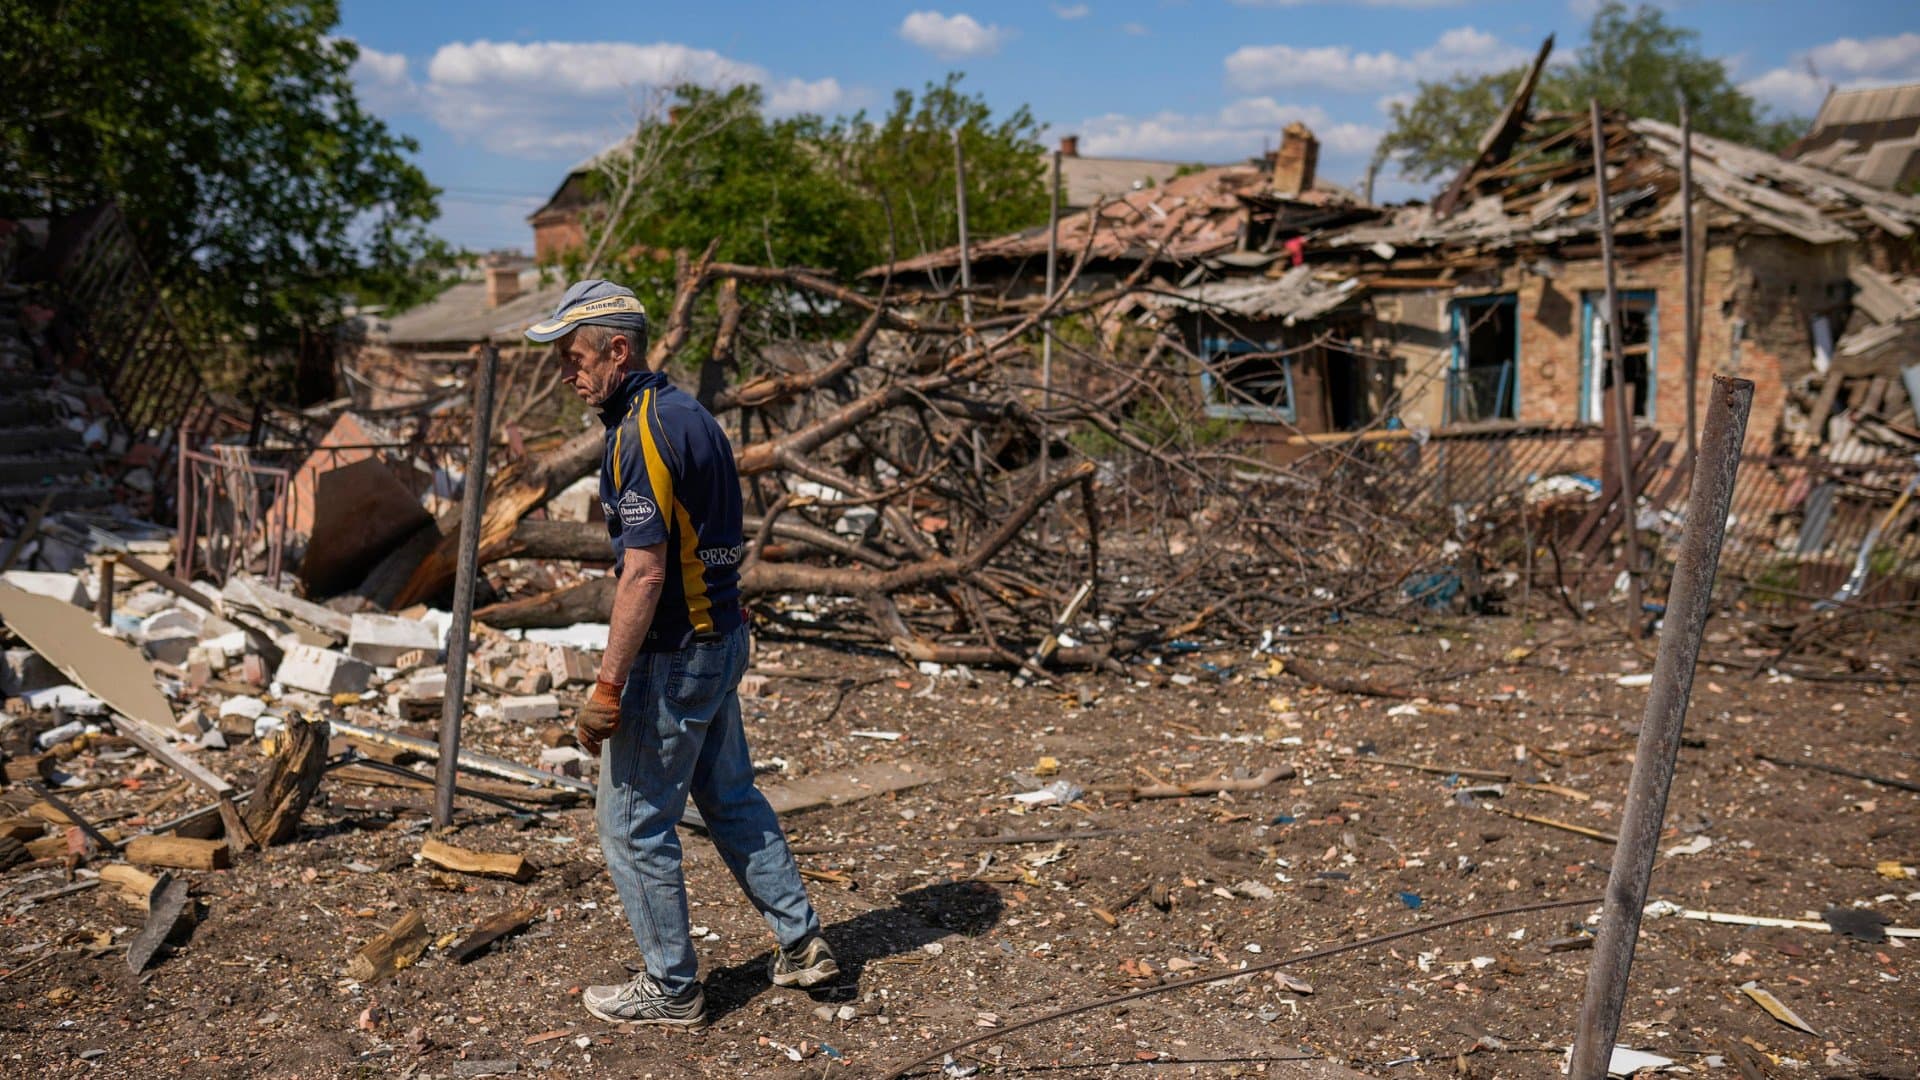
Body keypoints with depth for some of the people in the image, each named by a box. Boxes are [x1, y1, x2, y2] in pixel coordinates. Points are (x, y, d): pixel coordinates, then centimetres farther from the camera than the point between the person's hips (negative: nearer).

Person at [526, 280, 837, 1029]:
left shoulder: (641, 434, -20)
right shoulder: (688, 413, 10)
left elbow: (643, 573, -25)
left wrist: (607, 688, -22)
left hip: (672, 657, -10)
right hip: (720, 638, 10)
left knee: (632, 824, 4)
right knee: (729, 796, 21)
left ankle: (671, 989, 17)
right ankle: (801, 942, 30)